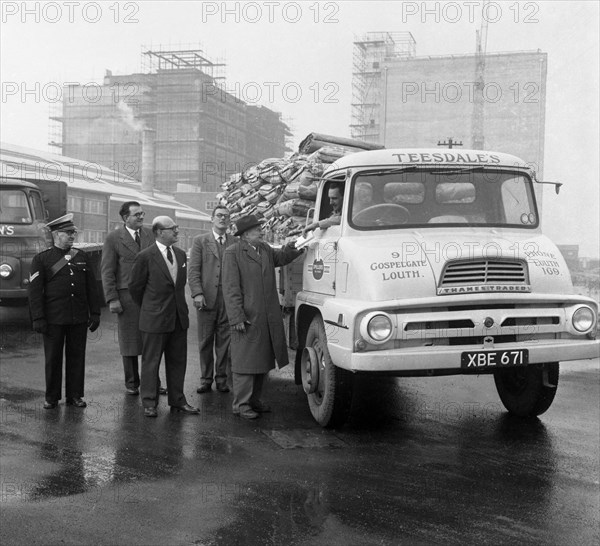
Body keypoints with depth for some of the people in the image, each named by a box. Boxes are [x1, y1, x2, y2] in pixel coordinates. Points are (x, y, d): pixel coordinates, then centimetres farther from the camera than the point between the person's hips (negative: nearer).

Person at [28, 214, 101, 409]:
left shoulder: (82, 257, 9)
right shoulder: (41, 259, -2)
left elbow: (91, 288, 11)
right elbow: (35, 291, -5)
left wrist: (95, 313, 6)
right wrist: (38, 318, -10)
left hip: (79, 318, 3)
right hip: (54, 319, -3)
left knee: (77, 356, 8)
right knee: (53, 358, 5)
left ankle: (75, 395, 18)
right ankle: (52, 397, 17)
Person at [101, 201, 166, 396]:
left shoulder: (150, 234, 9)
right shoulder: (113, 238, -2)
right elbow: (107, 271, -3)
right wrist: (112, 299, -10)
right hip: (127, 295, -3)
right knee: (130, 342, 6)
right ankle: (131, 383, 18)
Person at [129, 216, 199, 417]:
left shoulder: (180, 254, 8)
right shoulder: (145, 257, -11)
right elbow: (135, 287, -2)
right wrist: (148, 308, 8)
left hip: (179, 318, 6)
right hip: (155, 318, -6)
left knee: (178, 362, 12)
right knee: (151, 362, 4)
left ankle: (177, 401, 23)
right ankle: (149, 403, 15)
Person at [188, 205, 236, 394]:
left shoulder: (236, 243, 10)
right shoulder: (200, 241, 7)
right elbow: (193, 270, 1)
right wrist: (197, 293, -11)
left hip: (229, 299, 1)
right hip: (207, 298, -1)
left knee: (224, 341, 5)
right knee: (205, 341, 4)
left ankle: (221, 378, 14)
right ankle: (206, 379, 13)